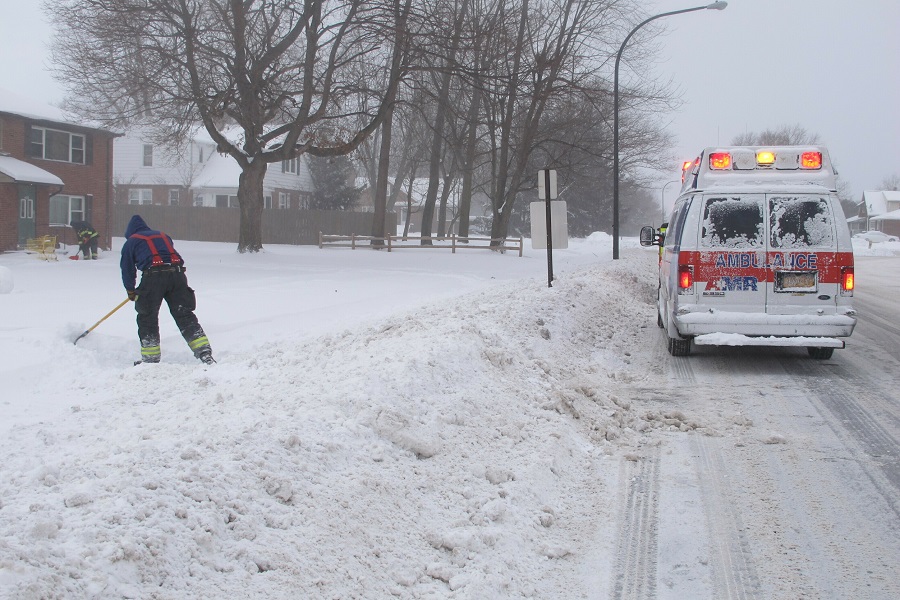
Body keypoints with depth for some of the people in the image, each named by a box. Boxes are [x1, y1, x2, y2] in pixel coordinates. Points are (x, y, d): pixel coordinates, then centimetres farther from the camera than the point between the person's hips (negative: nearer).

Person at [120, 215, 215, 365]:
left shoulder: (130, 242, 18)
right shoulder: (163, 236, 31)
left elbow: (127, 269, 17)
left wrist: (131, 291, 30)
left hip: (153, 276, -4)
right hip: (176, 274, 4)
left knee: (147, 317, 8)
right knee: (185, 315, 6)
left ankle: (151, 358, 7)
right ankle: (205, 352, -4)